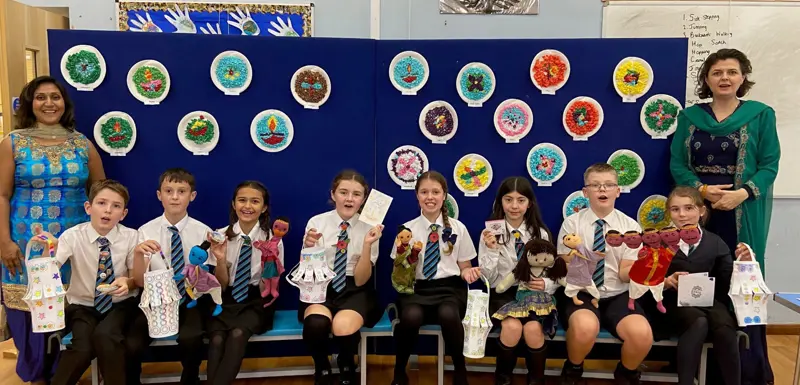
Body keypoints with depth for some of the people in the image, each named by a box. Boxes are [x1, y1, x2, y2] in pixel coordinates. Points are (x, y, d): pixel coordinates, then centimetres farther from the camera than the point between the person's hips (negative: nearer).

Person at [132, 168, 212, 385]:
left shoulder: (203, 232, -1)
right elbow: (140, 282, -4)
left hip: (192, 301, -1)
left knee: (190, 339, -30)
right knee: (132, 344, -25)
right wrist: (138, 254, -24)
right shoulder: (146, 231, 1)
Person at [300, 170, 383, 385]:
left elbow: (360, 280, -6)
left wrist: (367, 245, -20)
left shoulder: (370, 229, -1)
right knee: (316, 323, -34)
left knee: (344, 327, -32)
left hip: (354, 291, 0)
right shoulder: (317, 222, -1)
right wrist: (309, 248, -20)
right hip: (321, 288, 0)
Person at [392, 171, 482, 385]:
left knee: (448, 314, -36)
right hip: (416, 288, 0)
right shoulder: (407, 229, 7)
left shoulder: (458, 229, 8)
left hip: (449, 288, 0)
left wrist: (467, 272, -9)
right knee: (411, 316, -35)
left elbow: (464, 267, 14)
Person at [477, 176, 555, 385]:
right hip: (502, 294, -1)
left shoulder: (541, 233, 4)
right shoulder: (490, 233, -1)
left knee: (533, 329, -28)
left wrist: (546, 284, -17)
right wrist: (493, 250, -20)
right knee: (512, 326, -30)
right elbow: (488, 278, -4)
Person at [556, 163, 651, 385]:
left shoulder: (630, 226, 3)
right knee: (586, 327, -36)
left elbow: (625, 274, -2)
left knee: (642, 334, -28)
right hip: (581, 293, -2)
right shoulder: (572, 223, -1)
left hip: (618, 296, 2)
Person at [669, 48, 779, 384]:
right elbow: (677, 163, 3)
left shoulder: (761, 114, 3)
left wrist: (742, 193, -17)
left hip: (742, 214, -2)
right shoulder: (689, 116, 8)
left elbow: (769, 164, -1)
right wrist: (703, 189, -13)